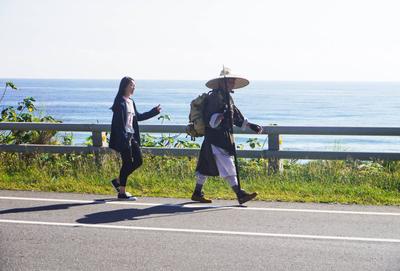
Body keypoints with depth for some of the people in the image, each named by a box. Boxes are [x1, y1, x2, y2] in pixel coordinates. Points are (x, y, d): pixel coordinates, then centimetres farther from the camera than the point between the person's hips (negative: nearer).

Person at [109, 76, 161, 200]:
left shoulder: (131, 102, 15)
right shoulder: (120, 102, -12)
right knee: (127, 162, -5)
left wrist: (154, 111, 27)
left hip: (131, 136, 9)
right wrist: (124, 139, -23)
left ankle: (118, 181, 20)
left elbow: (138, 117, 27)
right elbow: (119, 122, -18)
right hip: (123, 138, -9)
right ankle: (122, 192, 4)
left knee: (138, 161, 8)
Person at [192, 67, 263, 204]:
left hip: (225, 139, 9)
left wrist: (251, 126, 18)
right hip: (214, 139, -9)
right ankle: (240, 194, -15)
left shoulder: (227, 98, 16)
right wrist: (223, 115, -34)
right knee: (227, 166, -12)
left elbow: (237, 118, 24)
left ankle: (197, 193, 22)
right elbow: (210, 120, -20)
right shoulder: (213, 98, -14)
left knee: (205, 166, 15)